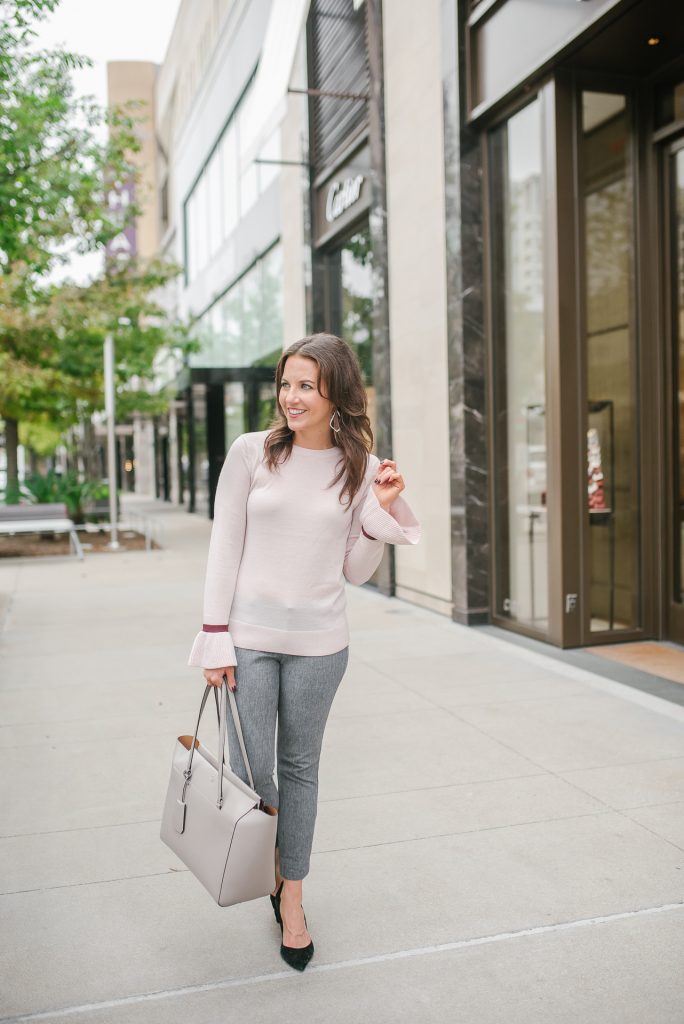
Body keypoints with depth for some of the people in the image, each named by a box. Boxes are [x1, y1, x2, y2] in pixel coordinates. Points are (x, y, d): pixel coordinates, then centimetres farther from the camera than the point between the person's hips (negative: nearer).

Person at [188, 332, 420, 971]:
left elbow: (354, 572, 5)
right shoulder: (252, 452, -3)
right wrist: (215, 637, -5)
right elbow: (224, 548, -1)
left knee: (299, 768, 13)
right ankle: (270, 863, 34)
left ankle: (291, 898, 30)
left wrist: (383, 512, -10)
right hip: (248, 635, -1)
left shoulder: (361, 469, 1)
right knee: (250, 771, 2)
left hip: (318, 642, 1)